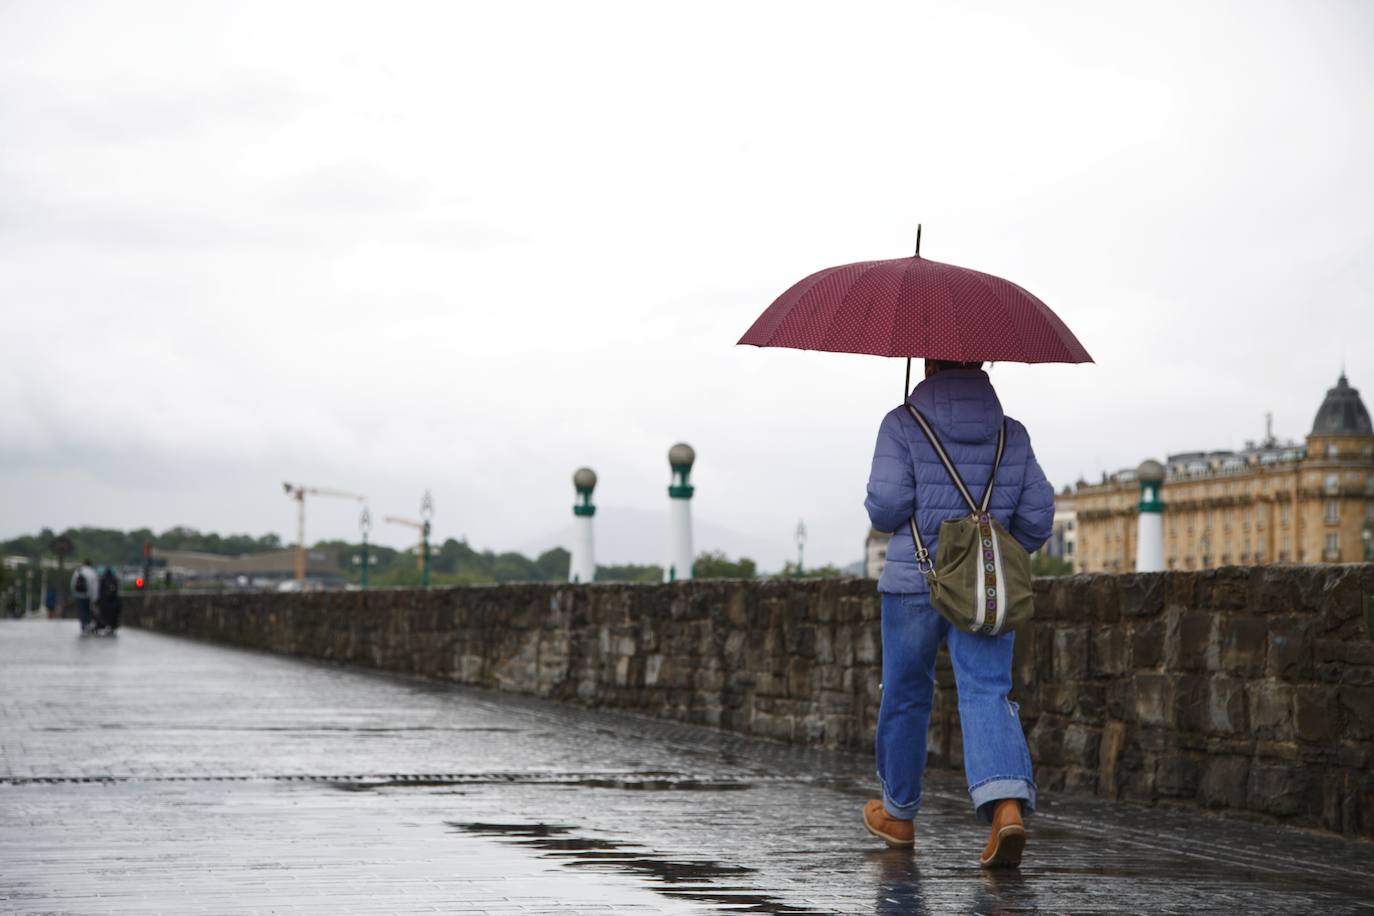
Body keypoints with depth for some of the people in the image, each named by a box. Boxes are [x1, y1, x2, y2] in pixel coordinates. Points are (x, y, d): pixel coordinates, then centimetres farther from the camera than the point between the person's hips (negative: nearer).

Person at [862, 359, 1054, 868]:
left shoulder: (903, 425, -4)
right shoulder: (1011, 434, 6)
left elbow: (887, 504, -12)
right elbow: (1038, 513, 4)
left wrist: (880, 513, 12)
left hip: (914, 581, -2)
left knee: (905, 694, 13)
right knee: (988, 692, -5)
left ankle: (899, 812, 28)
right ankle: (1008, 804, -29)